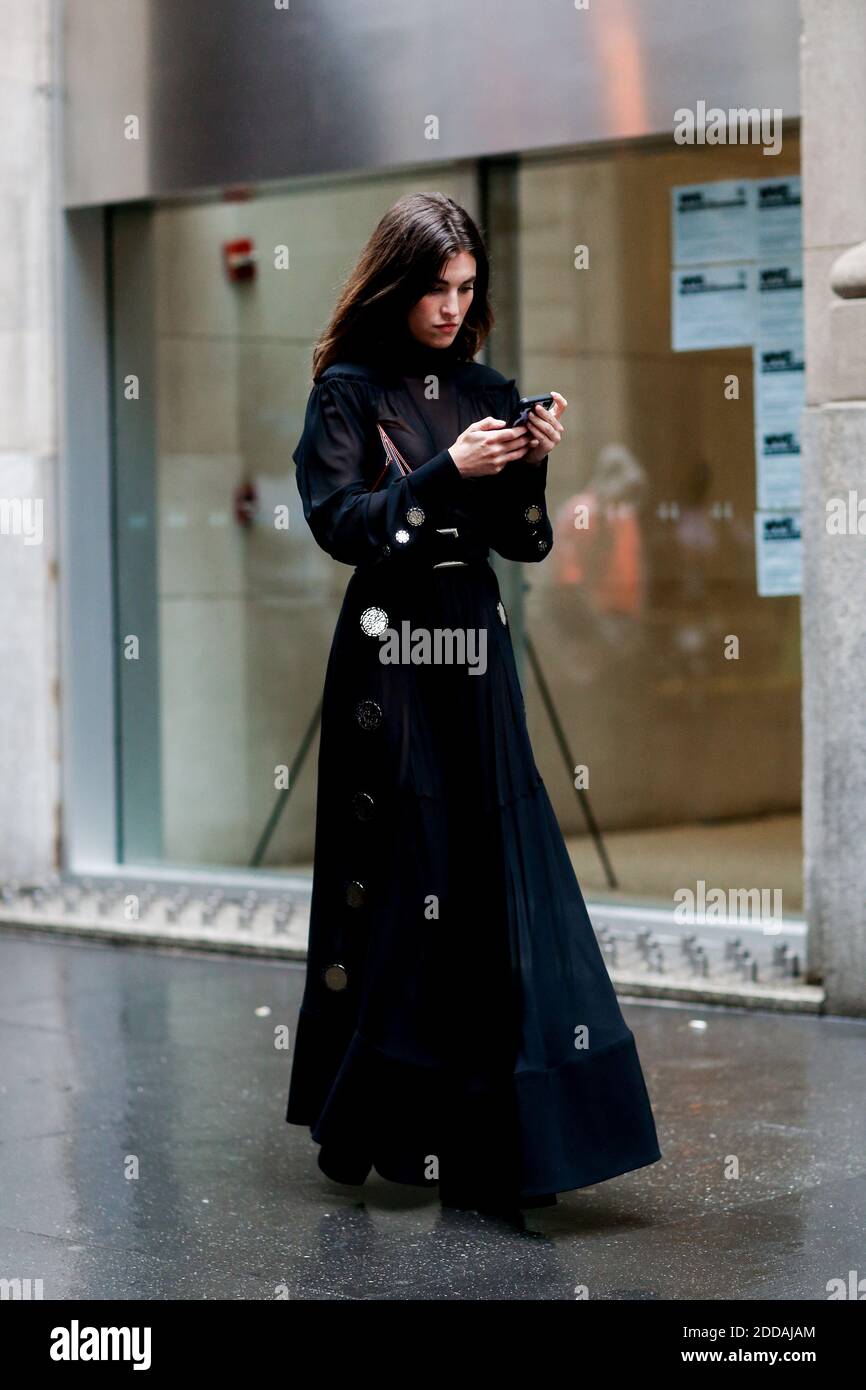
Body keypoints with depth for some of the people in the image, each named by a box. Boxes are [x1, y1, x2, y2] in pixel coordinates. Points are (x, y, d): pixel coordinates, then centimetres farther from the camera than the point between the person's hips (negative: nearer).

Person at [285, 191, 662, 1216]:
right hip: (389, 654, -4)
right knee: (394, 873, -1)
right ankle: (365, 1128, 13)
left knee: (493, 870, 0)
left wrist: (531, 467, -8)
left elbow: (523, 544, 10)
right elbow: (338, 520, -11)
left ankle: (483, 1137, 7)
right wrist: (447, 471, -17)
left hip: (476, 651, 4)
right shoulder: (348, 391, -1)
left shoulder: (487, 392, 12)